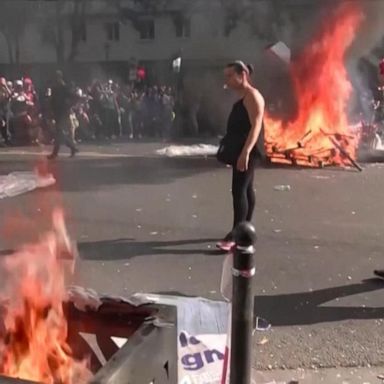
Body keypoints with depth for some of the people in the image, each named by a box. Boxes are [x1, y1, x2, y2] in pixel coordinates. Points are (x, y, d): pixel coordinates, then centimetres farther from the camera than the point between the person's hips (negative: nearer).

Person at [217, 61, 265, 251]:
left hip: (247, 150, -10)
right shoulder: (242, 97, 16)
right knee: (246, 188, 14)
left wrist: (245, 152, -33)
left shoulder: (252, 96, -14)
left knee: (239, 190, -13)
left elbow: (256, 126, -24)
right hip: (241, 148, 10)